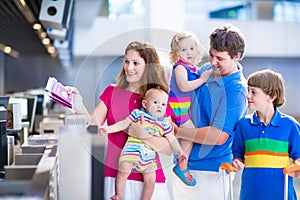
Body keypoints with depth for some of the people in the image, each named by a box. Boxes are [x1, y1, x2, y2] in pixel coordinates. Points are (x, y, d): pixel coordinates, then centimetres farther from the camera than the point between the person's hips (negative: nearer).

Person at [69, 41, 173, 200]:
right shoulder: (111, 92, 6)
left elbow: (169, 149, -7)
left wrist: (142, 134, -22)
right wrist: (79, 106, -19)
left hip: (148, 179, -1)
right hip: (113, 176, 2)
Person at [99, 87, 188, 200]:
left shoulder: (164, 124, 13)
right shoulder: (138, 114, 4)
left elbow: (172, 140, 17)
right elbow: (123, 125, 3)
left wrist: (180, 152, 7)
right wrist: (108, 129, -8)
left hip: (149, 156, 3)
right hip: (132, 150, -3)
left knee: (150, 180, -8)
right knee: (124, 170, -22)